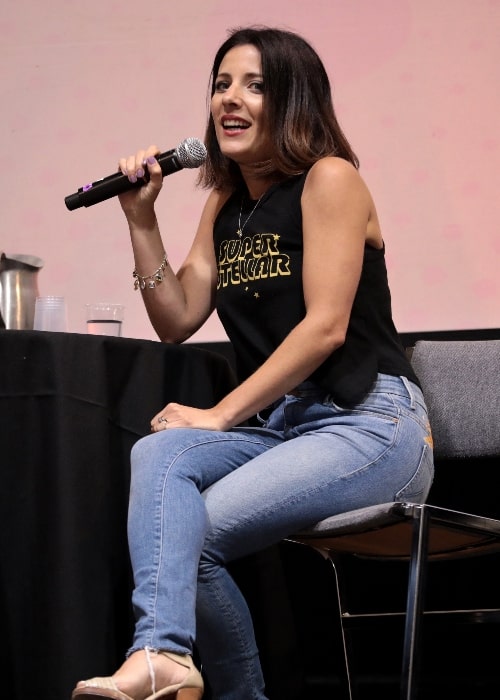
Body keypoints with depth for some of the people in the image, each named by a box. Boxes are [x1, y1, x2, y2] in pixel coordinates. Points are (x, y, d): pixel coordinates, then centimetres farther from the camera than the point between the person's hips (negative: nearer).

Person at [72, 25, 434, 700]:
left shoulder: (329, 179, -6)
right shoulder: (226, 203, 17)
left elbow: (326, 326, -15)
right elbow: (178, 321, 13)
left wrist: (221, 415, -14)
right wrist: (142, 220, 3)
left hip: (371, 425, -6)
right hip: (281, 426, 6)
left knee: (186, 532, -23)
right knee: (157, 454, -25)